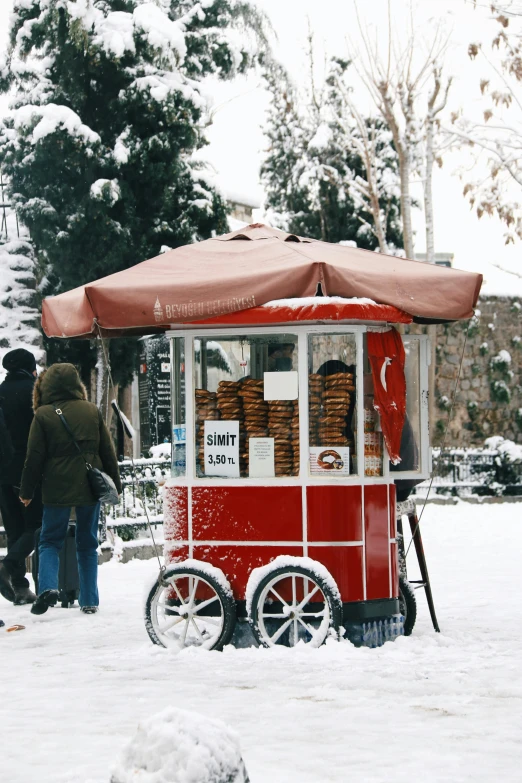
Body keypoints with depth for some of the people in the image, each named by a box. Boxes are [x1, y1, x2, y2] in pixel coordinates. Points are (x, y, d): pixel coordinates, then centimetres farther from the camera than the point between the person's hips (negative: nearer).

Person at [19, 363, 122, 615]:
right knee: (87, 543, 11)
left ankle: (48, 586, -15)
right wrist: (115, 484, 16)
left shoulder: (43, 415, -6)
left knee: (50, 540, 9)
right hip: (90, 488, 2)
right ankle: (89, 601, 9)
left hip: (57, 489, -2)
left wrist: (26, 491, 6)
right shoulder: (91, 410, 2)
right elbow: (108, 451, 7)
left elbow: (34, 457, -4)